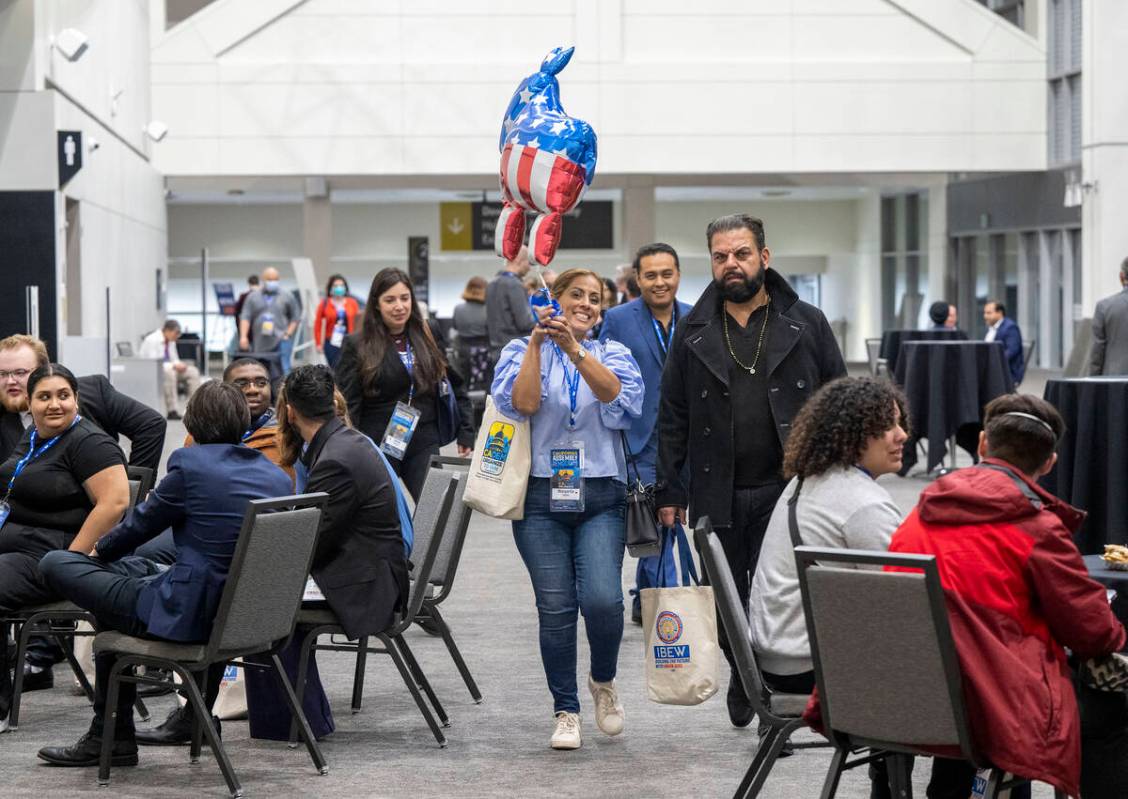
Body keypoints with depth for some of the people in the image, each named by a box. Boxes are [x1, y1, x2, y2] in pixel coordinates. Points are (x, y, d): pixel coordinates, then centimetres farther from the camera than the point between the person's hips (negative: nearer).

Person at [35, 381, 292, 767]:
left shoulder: (190, 462, -11)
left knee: (54, 565, 8)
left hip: (190, 616, -8)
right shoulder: (278, 477, 8)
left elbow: (144, 521, 3)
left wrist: (101, 550, 25)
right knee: (129, 568, 31)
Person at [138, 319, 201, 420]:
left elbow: (174, 359, 15)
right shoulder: (152, 340, -19)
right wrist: (174, 366, -28)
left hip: (168, 371, 9)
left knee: (193, 371, -9)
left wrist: (180, 364, -10)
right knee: (169, 372, -39)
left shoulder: (171, 342, 7)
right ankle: (171, 411, -38)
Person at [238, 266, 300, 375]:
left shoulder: (287, 297, 9)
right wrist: (243, 337, -7)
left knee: (284, 369, -18)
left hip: (281, 340, -3)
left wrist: (288, 334, -5)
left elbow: (295, 317, 8)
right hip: (260, 343, 3)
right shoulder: (253, 297, 12)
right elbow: (245, 317, 6)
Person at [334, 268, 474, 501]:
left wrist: (466, 432, 9)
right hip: (379, 446, -2)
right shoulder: (357, 346, -1)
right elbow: (348, 405, -4)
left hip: (424, 446, 2)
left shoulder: (430, 335, 9)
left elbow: (454, 385, 15)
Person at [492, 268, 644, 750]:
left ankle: (603, 680, 12)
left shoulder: (611, 353, 11)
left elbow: (619, 399, -11)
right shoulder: (521, 351, 9)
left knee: (602, 598, -16)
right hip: (540, 496, 0)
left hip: (601, 497, 0)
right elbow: (521, 404, -9)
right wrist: (536, 343, -13)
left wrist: (574, 349, -21)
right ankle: (566, 711, 9)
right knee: (555, 608, -3)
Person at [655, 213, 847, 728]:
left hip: (784, 490, -2)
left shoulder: (805, 324, 5)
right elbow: (672, 418, 9)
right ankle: (744, 680, 31)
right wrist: (669, 490, 4)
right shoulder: (694, 333, 9)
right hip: (718, 496, 2)